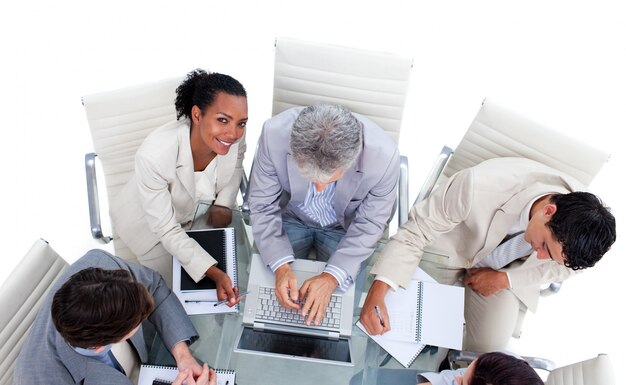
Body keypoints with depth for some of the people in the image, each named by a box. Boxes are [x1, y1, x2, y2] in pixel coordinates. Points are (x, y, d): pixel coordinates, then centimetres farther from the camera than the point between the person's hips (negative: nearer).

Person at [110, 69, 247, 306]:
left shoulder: (234, 137, -30)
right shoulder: (153, 156, -43)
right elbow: (167, 231, -32)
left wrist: (223, 204, -12)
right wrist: (214, 273, -38)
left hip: (192, 208, 4)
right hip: (148, 222, -4)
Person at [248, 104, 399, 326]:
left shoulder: (384, 156, -35)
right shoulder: (274, 134, -32)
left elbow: (369, 225, -18)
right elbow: (263, 207, -18)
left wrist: (331, 277, -28)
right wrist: (281, 266, -31)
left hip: (343, 227, 0)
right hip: (291, 217, 1)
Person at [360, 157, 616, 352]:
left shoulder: (583, 216, -27)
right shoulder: (479, 187, -43)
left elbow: (561, 267, -2)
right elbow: (414, 234, -31)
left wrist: (505, 279, -16)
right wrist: (378, 290, -43)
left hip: (504, 271, 3)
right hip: (447, 251, -2)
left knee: (488, 351, -3)